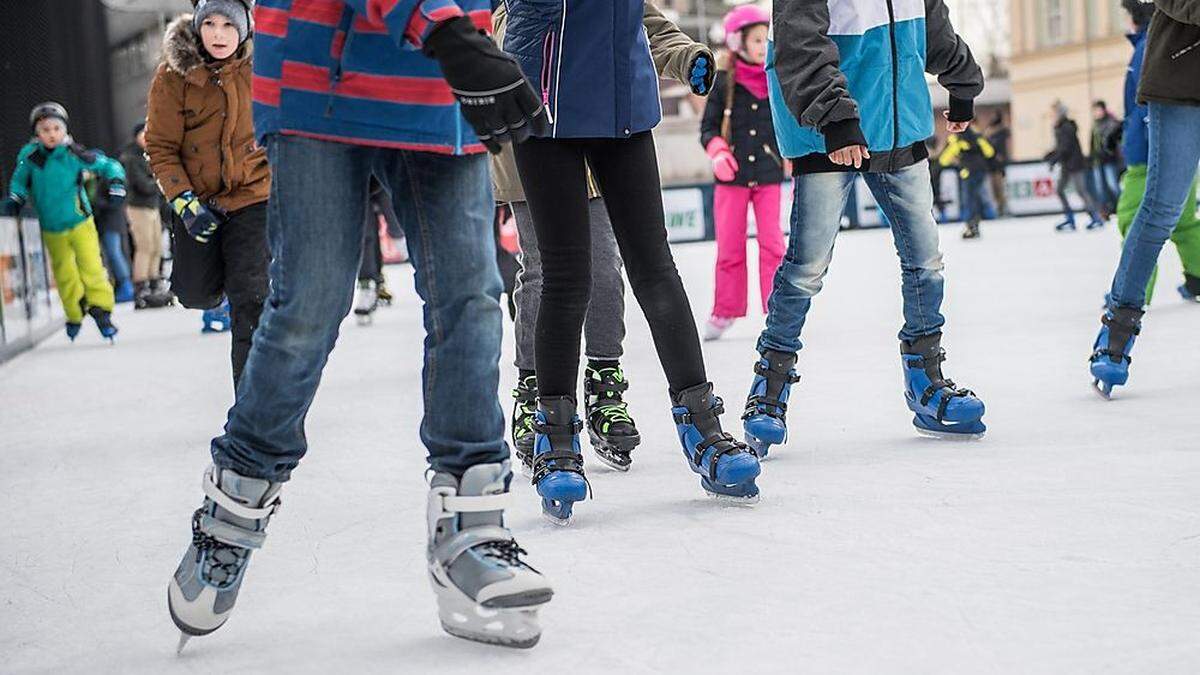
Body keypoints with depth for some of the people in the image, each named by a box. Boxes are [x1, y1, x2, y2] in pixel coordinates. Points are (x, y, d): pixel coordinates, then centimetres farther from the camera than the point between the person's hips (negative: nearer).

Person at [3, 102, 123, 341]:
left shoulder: (74, 155, -16)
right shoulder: (29, 156, -10)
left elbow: (109, 165, -4)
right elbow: (19, 181, 9)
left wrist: (116, 183, -21)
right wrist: (16, 198, -8)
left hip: (80, 223, -3)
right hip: (51, 229, 3)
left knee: (91, 267, -13)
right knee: (64, 274, 14)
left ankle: (101, 309, -8)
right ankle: (74, 315, 32)